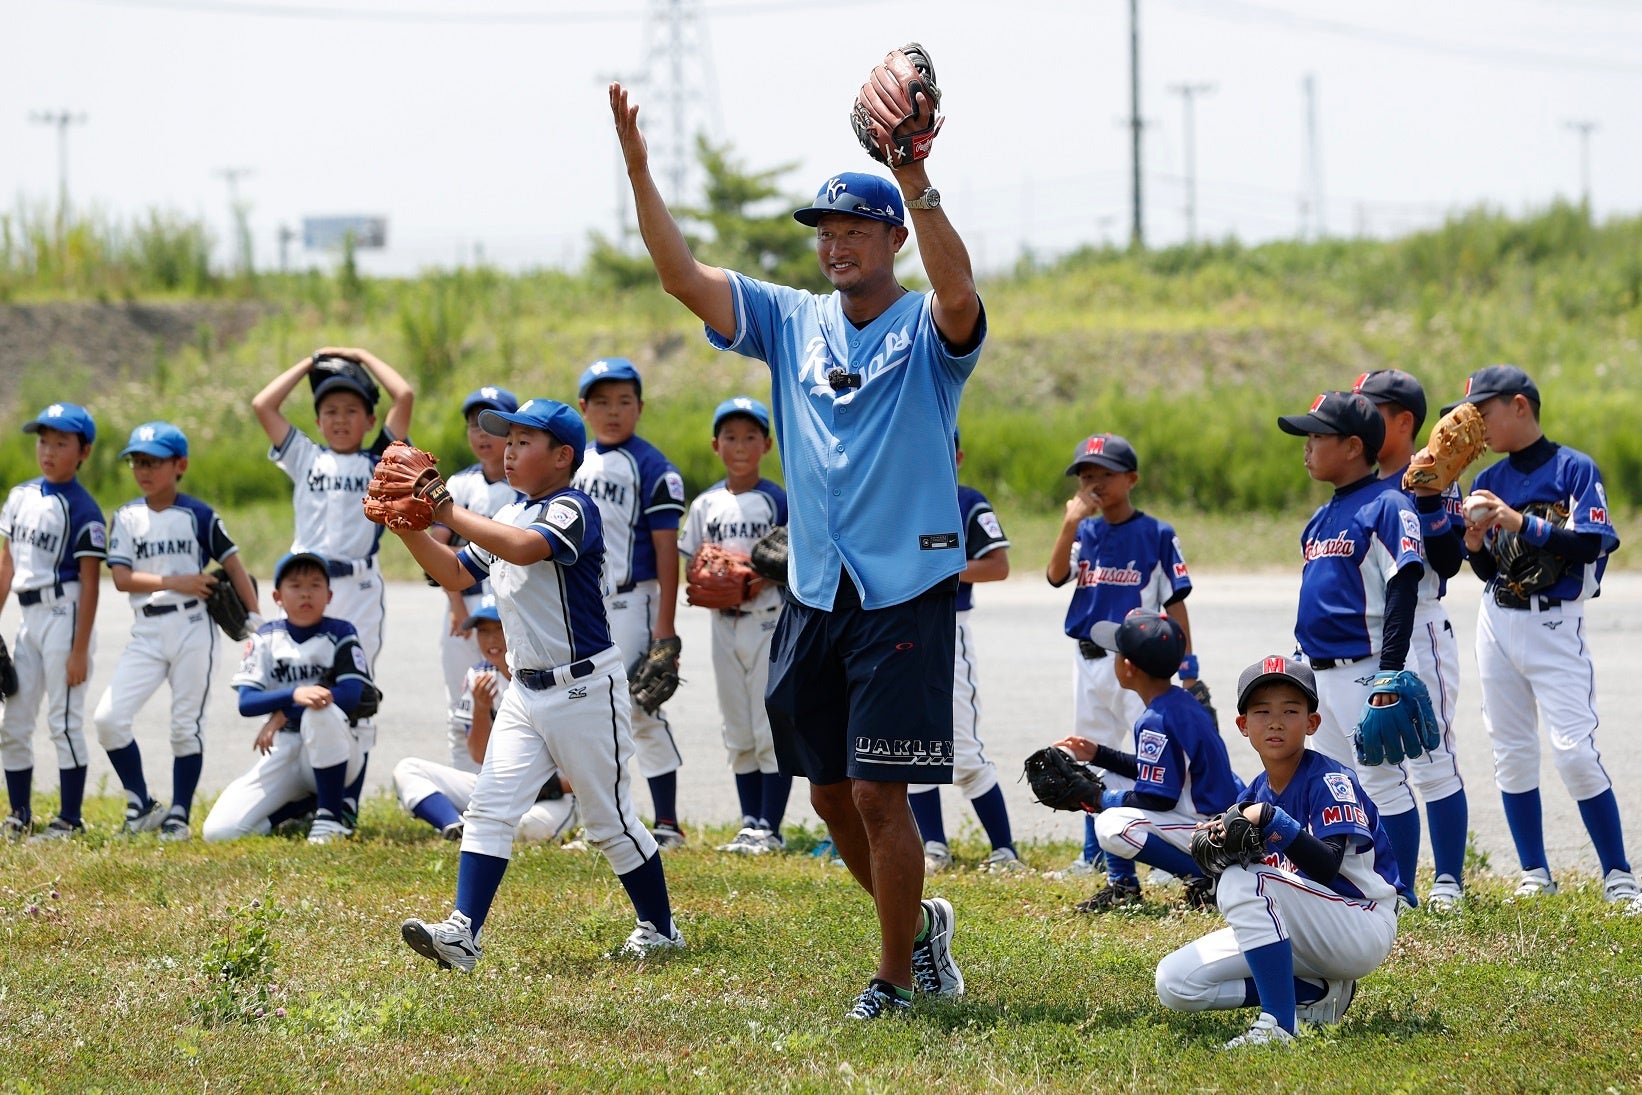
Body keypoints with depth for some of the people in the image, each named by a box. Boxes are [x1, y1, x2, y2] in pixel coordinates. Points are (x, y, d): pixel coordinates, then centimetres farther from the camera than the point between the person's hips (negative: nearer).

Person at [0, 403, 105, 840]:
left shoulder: (82, 509, -10)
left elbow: (89, 583, -12)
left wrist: (80, 649, -16)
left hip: (64, 614, -7)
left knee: (64, 720, -5)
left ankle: (70, 819, 0)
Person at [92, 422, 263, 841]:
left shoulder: (199, 515, 0)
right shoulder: (126, 518, 6)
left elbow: (234, 567, 2)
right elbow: (121, 578, -3)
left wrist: (256, 619, -4)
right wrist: (174, 582, -14)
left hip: (192, 628, -2)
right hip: (147, 631, 2)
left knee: (186, 726, 1)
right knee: (109, 718, -9)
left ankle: (179, 816, 10)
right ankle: (141, 805, 6)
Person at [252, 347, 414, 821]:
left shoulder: (379, 462, 9)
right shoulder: (306, 458, 14)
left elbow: (405, 397, 0)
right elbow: (263, 405, 9)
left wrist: (364, 358, 11)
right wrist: (311, 363, 15)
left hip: (359, 589, -2)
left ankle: (348, 803, 2)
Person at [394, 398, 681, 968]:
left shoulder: (573, 510, -15)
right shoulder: (509, 516, 12)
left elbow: (524, 548, -34)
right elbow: (457, 574, 18)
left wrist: (449, 513, -29)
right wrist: (408, 528, 3)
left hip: (584, 687, -8)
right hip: (526, 689, 8)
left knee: (609, 819, 3)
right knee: (490, 807, -6)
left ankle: (660, 927, 19)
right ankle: (461, 933, -13)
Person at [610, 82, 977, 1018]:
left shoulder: (927, 330, -5)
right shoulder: (792, 321, 10)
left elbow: (958, 290, -29)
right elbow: (685, 276, 2)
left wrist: (919, 184, -44)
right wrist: (639, 169, -11)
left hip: (906, 593, -6)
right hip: (815, 595, 6)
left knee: (878, 793, -7)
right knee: (829, 792, 12)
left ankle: (897, 976, 7)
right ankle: (919, 921, 34)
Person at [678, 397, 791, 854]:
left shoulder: (777, 500, -3)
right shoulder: (706, 504, 9)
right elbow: (692, 563, 10)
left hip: (769, 621, -5)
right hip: (724, 623, 5)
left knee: (772, 730, -5)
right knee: (739, 734, 9)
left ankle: (770, 829, -3)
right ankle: (750, 825, 15)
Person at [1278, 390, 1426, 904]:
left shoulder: (1387, 505, -12)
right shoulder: (1322, 518, 15)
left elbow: (1403, 591, -18)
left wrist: (1390, 672, -23)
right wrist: (1305, 669, 20)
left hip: (1365, 669, -9)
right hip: (1321, 672, 9)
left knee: (1381, 780, -5)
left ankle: (1401, 893, 0)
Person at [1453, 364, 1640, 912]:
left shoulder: (1575, 469, -7)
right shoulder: (1488, 483, 10)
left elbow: (1590, 544, -19)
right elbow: (1487, 570, 14)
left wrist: (1521, 523, -22)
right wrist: (1475, 542, -7)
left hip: (1555, 625, -6)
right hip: (1497, 622, 6)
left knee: (1574, 749, -13)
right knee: (1510, 751, 5)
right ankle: (1535, 875, 12)